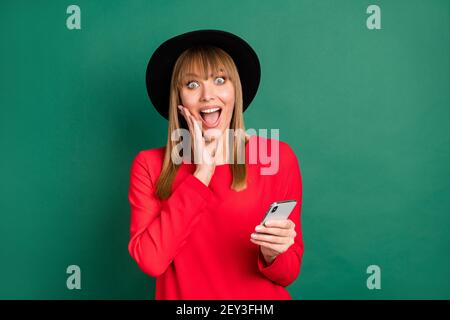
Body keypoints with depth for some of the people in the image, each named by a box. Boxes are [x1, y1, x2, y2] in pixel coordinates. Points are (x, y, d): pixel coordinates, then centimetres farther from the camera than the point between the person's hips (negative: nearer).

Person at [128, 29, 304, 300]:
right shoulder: (150, 165, -1)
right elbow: (150, 261, -13)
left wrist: (272, 253, -22)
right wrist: (201, 173, -13)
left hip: (262, 297, 0)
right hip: (180, 295, 0)